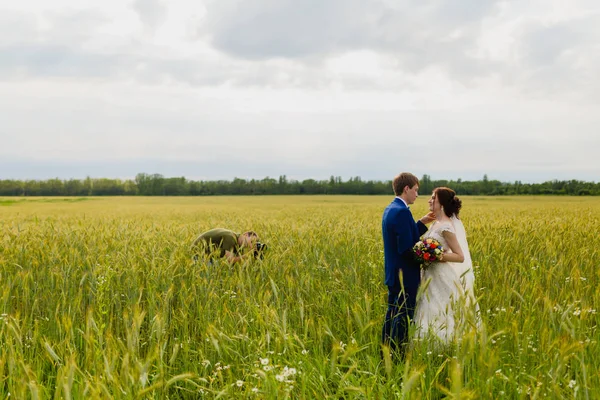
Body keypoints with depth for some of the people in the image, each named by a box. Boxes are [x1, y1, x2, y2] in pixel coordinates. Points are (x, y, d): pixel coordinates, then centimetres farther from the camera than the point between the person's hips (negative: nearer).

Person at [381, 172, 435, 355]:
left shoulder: (390, 209, 11)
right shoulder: (402, 212, -21)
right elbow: (406, 248, -24)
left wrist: (422, 222, 12)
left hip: (393, 274, 10)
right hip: (405, 276, -10)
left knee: (393, 316, 16)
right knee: (403, 320, -2)